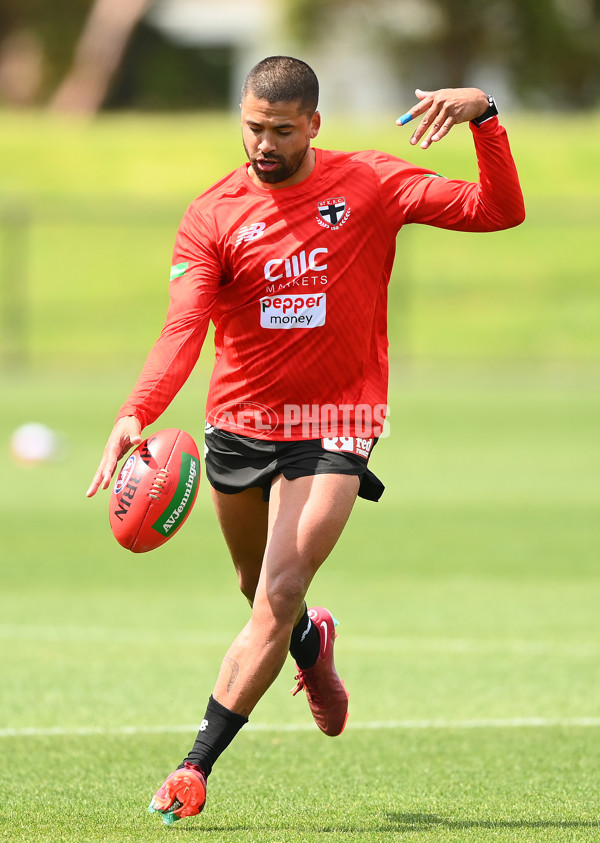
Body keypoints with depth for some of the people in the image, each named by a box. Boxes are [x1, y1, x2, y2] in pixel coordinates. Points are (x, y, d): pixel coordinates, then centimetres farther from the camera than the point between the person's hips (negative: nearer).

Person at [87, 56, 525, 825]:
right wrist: (136, 414, -33)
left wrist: (483, 116, -25)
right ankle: (312, 645, 58)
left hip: (334, 426, -3)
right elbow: (183, 329, -16)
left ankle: (195, 768, -9)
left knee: (278, 596, -15)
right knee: (258, 589, 21)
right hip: (239, 422, 3)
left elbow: (497, 211, -9)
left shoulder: (369, 184, -6)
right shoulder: (214, 214, -5)